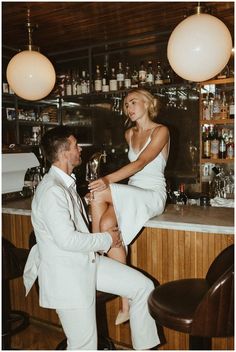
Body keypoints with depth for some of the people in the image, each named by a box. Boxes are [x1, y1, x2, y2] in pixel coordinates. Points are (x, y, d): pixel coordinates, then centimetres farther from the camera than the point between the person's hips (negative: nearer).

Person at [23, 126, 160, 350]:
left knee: (143, 286, 6)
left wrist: (106, 238, 3)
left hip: (88, 261, 9)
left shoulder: (66, 183, 9)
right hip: (66, 274, -9)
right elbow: (67, 239, -27)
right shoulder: (51, 190, -23)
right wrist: (106, 240, -14)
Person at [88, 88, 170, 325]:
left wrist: (108, 180, -34)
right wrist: (110, 181, 9)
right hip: (131, 194, 6)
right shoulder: (129, 134, 15)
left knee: (99, 195, -29)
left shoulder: (161, 131, -7)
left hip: (153, 196, -6)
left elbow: (140, 163, -21)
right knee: (107, 225, -27)